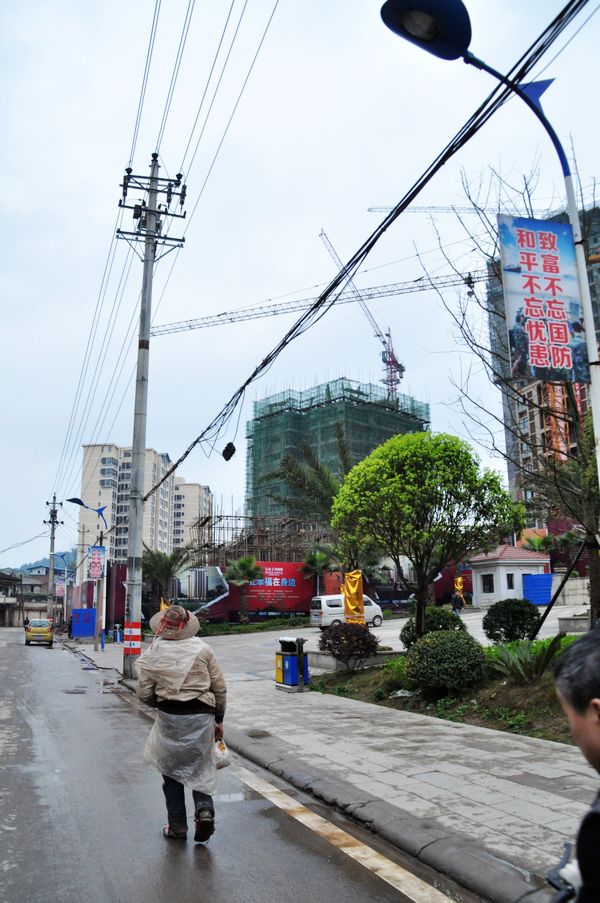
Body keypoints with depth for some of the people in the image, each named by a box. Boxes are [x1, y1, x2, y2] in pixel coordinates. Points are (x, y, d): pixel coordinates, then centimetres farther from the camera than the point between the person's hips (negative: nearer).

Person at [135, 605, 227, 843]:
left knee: (172, 772, 19)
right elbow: (220, 688, 1)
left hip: (169, 718, 0)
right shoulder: (202, 649, -3)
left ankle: (177, 827, 23)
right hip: (202, 716, 1)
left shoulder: (154, 654, -5)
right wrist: (218, 719, 13)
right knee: (200, 768, 19)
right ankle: (204, 807, -3)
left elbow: (144, 694, -3)